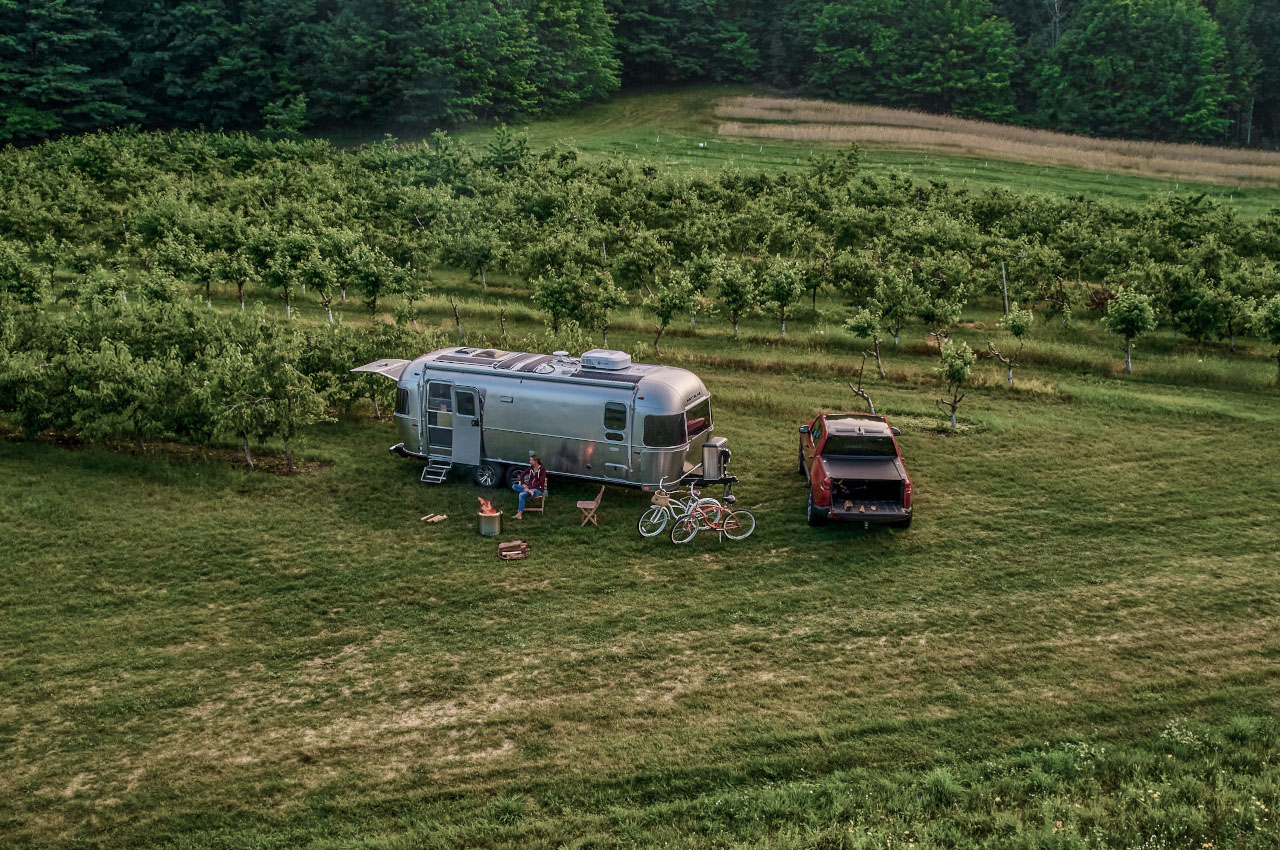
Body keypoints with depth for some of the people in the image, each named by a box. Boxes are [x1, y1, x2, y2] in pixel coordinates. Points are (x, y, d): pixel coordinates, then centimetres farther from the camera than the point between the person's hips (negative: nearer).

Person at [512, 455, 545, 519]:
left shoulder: (542, 470, -10)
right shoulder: (531, 468, 9)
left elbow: (541, 482, -17)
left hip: (538, 489, -7)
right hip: (529, 487, 7)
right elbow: (522, 475, 19)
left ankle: (520, 514, -28)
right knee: (514, 486, -12)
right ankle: (528, 491, -30)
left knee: (522, 495, -30)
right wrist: (523, 484, 2)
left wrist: (529, 487, -20)